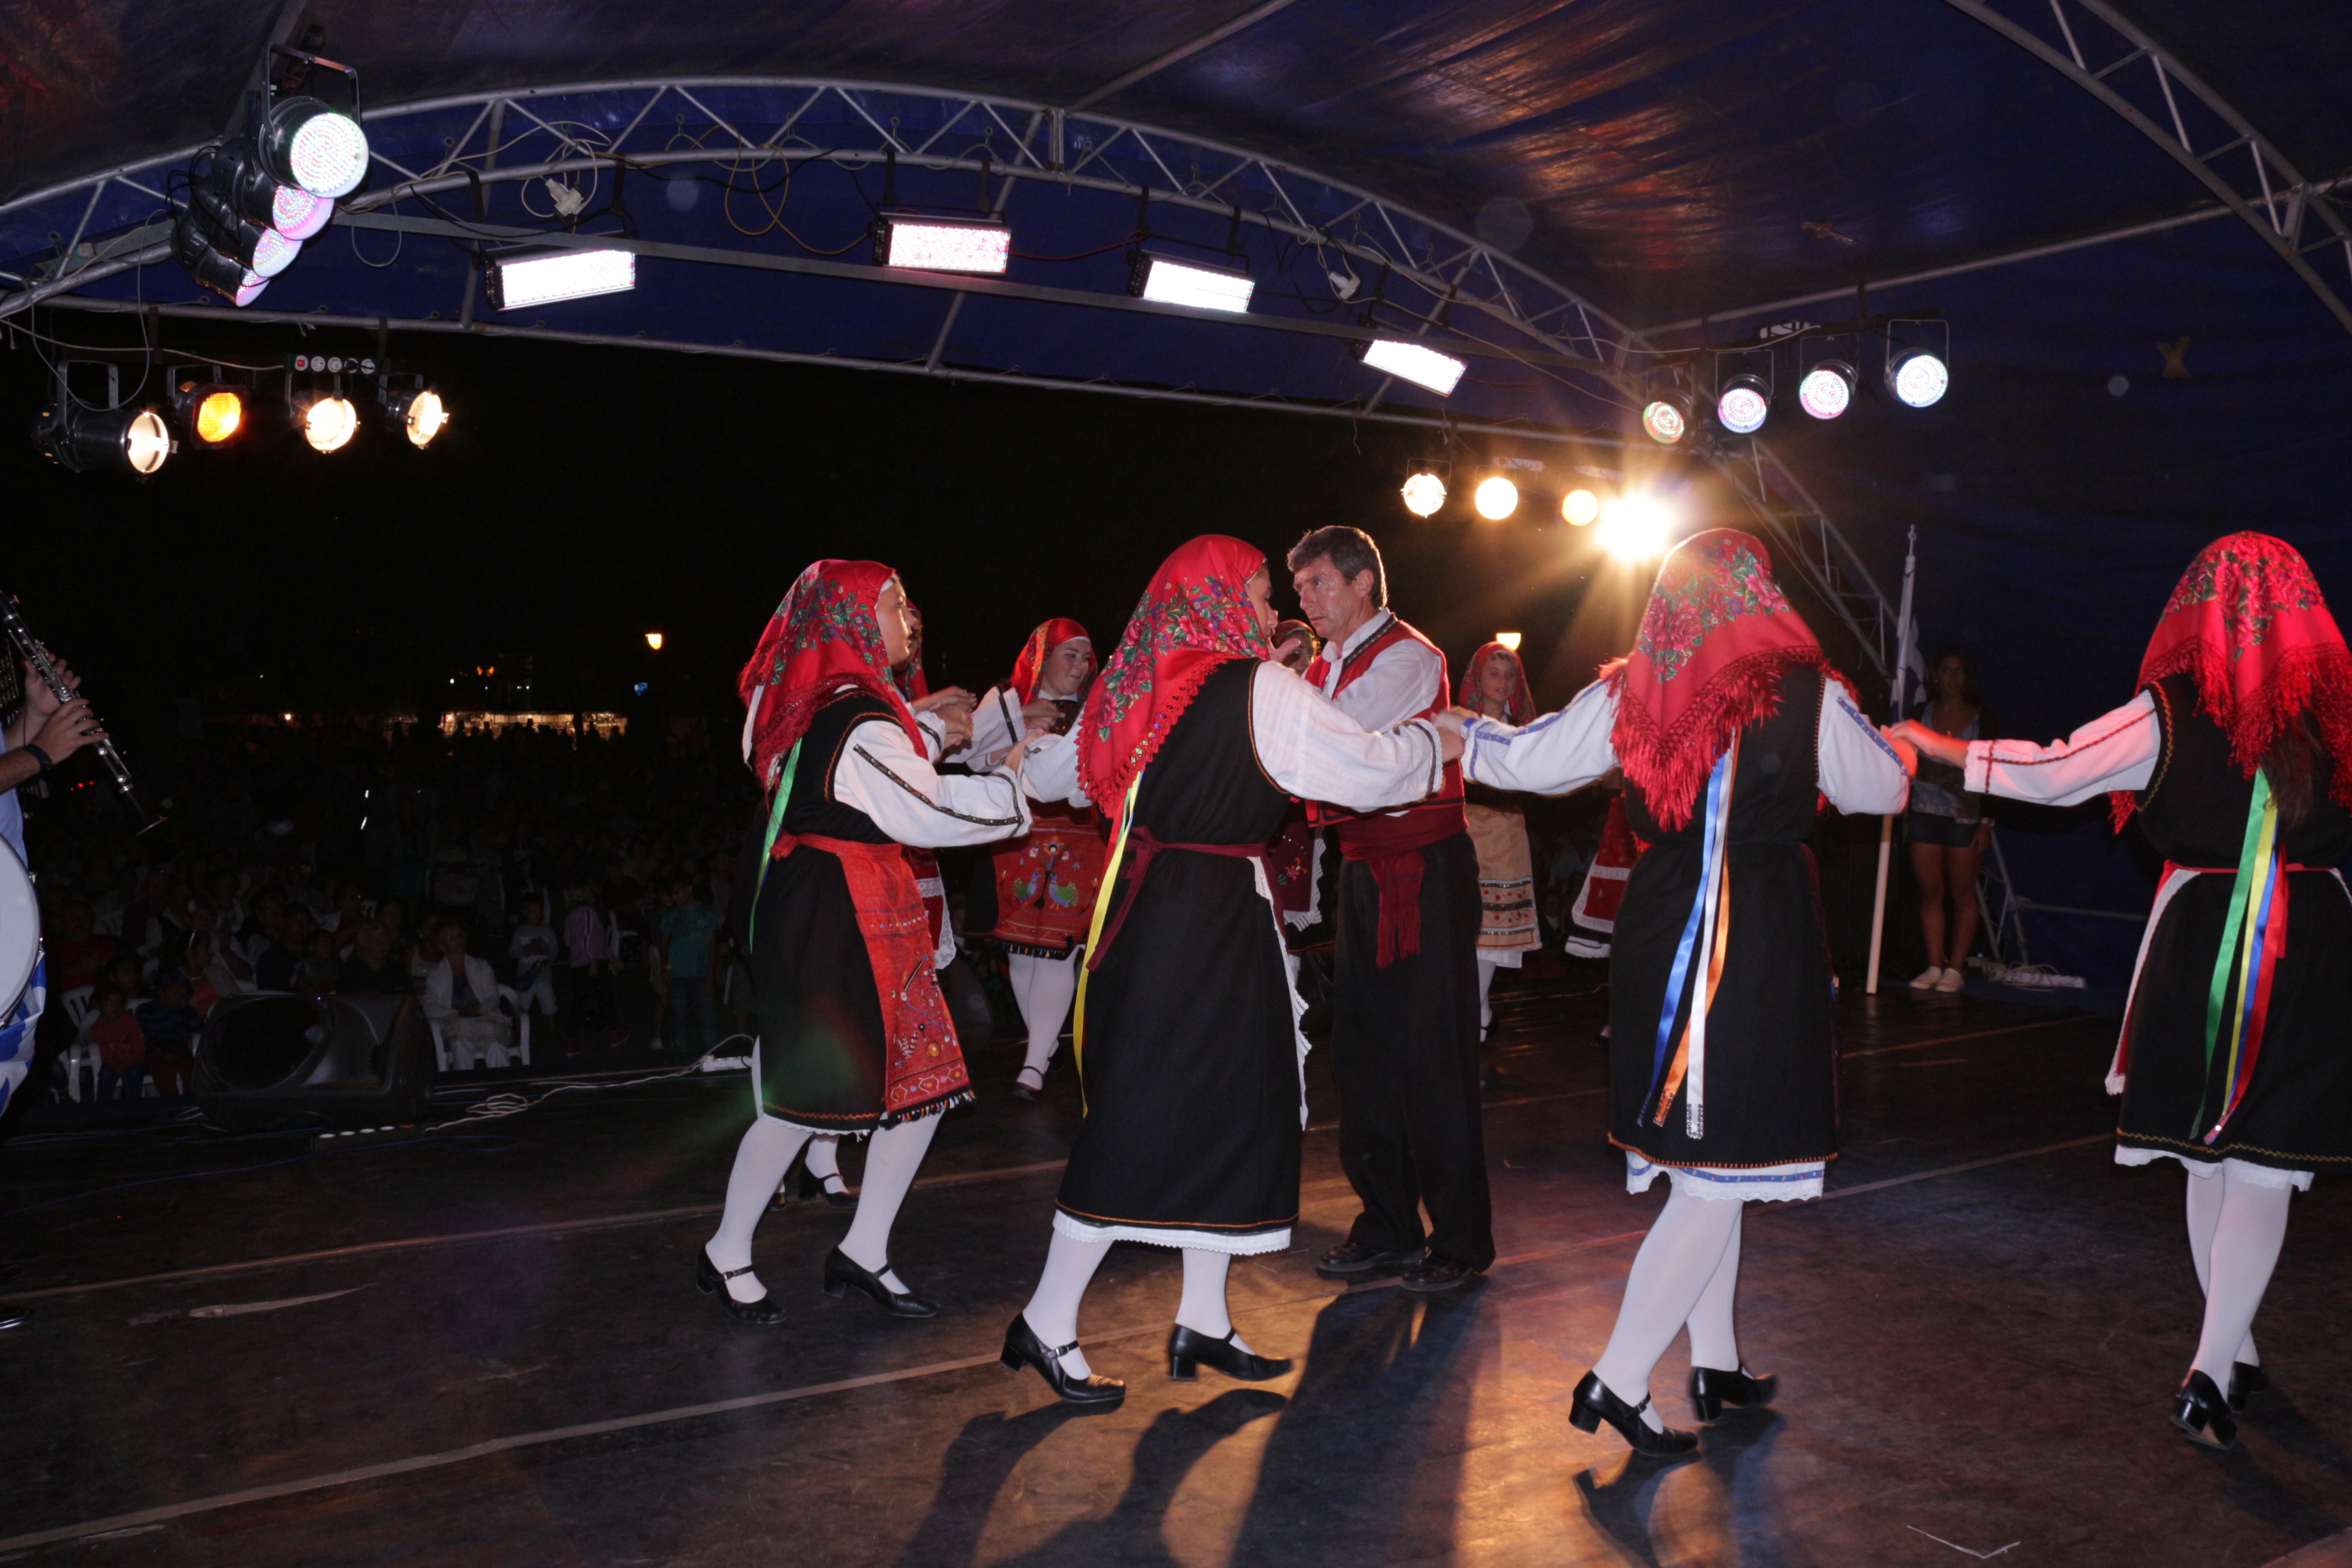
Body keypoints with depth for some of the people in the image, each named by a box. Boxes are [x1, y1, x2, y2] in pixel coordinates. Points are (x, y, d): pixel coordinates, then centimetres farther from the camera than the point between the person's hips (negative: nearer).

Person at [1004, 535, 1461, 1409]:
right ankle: (1047, 1324, 6)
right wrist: (1436, 740, 14)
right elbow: (1371, 767, -7)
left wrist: (1024, 745, 46)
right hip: (1214, 919, -8)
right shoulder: (1260, 691, -10)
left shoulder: (1134, 689, 10)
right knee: (1152, 1116, -1)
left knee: (1219, 1108, 15)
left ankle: (1203, 1322, 22)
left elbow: (1051, 775, 23)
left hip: (1145, 904, 8)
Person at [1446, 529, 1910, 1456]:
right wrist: (1892, 747, 29)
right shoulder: (1805, 695, -9)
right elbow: (1883, 790, 6)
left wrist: (1451, 727, 28)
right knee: (1719, 1177, 1)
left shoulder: (1628, 695, 0)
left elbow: (1523, 760, 9)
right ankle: (1616, 1381, -1)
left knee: (1698, 1164, 18)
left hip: (1656, 943, 6)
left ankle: (1716, 1363, 30)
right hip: (1760, 952, -5)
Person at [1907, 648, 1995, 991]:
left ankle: (1955, 968, 5)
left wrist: (1987, 821, -4)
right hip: (1925, 812, 2)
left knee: (1962, 895, 0)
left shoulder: (1979, 718, 3)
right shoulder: (1922, 713, 10)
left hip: (1963, 817, -2)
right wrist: (1904, 810, 6)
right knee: (1930, 892, 2)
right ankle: (1934, 965, 7)